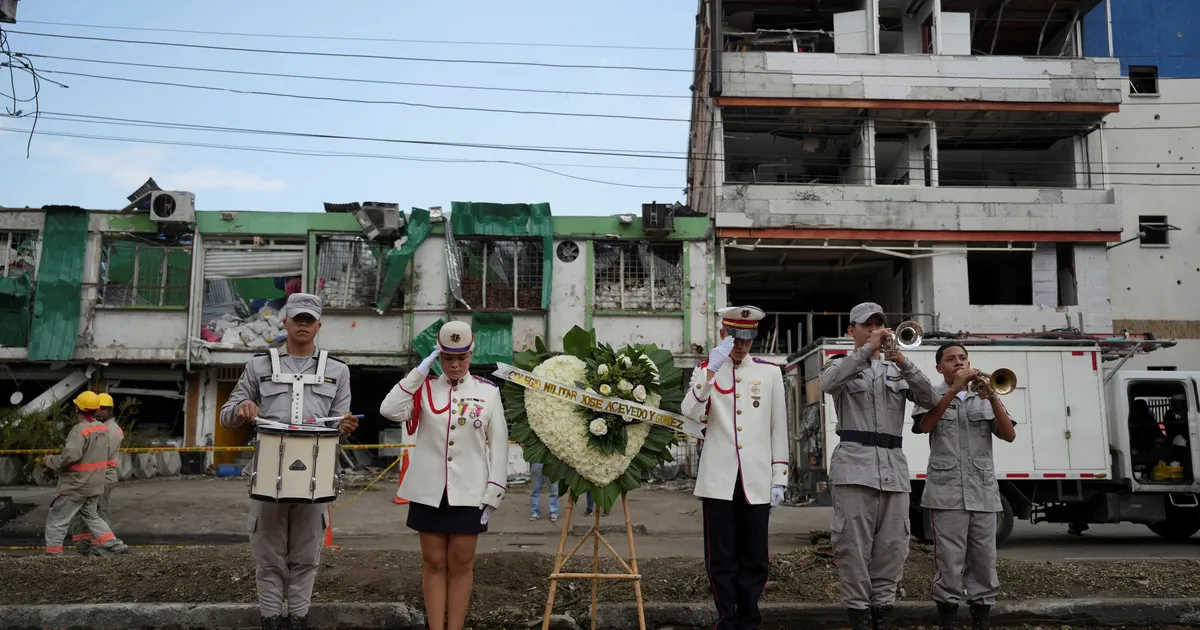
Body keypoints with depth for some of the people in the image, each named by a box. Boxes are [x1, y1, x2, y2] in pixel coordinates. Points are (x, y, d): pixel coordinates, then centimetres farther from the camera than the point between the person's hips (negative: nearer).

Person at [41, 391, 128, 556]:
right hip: (95, 486, 8)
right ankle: (118, 547, 13)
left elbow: (70, 456, -29)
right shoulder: (103, 429, 6)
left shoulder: (80, 430, -19)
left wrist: (50, 461, -13)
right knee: (92, 518, 20)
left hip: (75, 487, -8)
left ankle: (53, 555, 9)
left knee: (56, 521, 6)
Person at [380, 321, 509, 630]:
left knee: (461, 564, 6)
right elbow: (390, 410, -15)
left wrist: (493, 494, -3)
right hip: (429, 491, 1)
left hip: (469, 492, -1)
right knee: (433, 563, 7)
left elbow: (498, 445, 2)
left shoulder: (488, 391, 0)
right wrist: (420, 371, -12)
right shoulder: (425, 388, 2)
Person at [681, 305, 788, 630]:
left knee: (754, 558, 7)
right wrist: (712, 368, -21)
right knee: (721, 558, 3)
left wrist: (779, 479, 4)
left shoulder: (770, 371, 8)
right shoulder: (706, 369, 7)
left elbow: (778, 428, 8)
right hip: (719, 480, -1)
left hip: (757, 481, 1)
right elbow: (691, 412, -12)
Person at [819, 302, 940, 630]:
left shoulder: (897, 369, 20)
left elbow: (930, 400, 5)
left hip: (893, 465, 4)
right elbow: (827, 384, -15)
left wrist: (903, 363, -9)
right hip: (855, 463, -4)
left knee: (892, 548, 4)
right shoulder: (841, 365, 9)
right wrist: (867, 350, -17)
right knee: (855, 547, -6)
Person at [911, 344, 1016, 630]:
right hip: (947, 491, -3)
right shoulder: (933, 395, 7)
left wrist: (992, 398, -11)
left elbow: (1009, 435, 2)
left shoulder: (984, 396, 15)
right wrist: (954, 390, -17)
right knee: (949, 561, -3)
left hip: (983, 491, 3)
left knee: (984, 560, 5)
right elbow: (925, 426, -14)